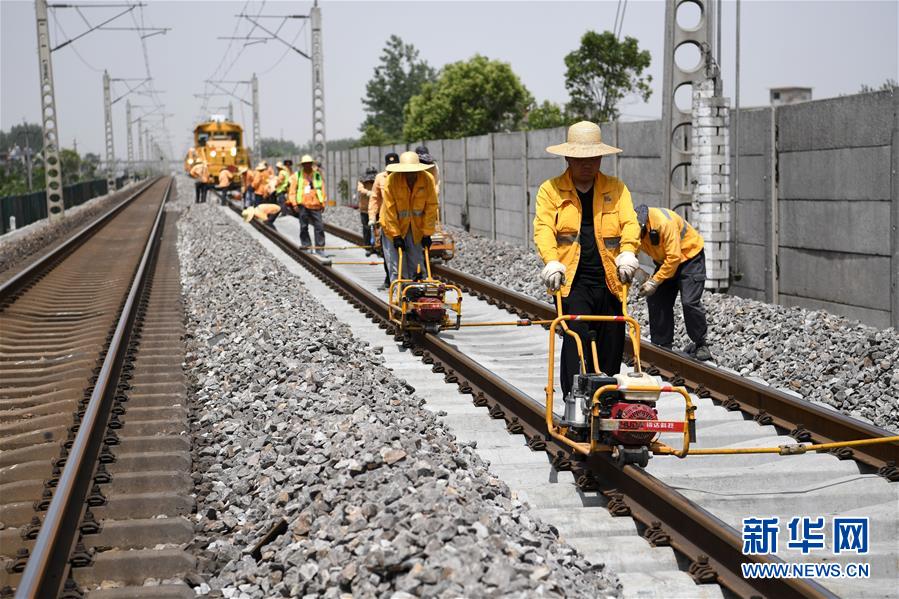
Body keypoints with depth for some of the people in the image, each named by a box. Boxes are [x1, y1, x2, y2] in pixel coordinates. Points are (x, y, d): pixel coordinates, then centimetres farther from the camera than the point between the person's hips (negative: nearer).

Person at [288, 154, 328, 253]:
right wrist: (294, 203, -3)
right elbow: (292, 190, 4)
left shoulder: (318, 175, 6)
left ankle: (319, 248, 2)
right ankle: (306, 246, 17)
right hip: (303, 205, 0)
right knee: (304, 227, 7)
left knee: (319, 227, -3)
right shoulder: (297, 176, 3)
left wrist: (322, 203, 7)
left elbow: (322, 190, 9)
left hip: (316, 205, 0)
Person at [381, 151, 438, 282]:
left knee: (417, 265, 2)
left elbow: (431, 208, -9)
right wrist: (396, 235, -18)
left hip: (416, 227, 2)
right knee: (397, 268, -6)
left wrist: (427, 233, -9)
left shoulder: (428, 180, -14)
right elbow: (390, 210, -17)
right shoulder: (392, 180, -20)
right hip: (394, 226, -2)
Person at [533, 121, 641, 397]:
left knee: (611, 348, 6)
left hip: (609, 280, 3)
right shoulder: (550, 190, 7)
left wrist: (628, 253, -21)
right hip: (572, 280, -3)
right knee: (576, 339, -16)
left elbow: (629, 223, 0)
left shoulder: (616, 189, 13)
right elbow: (543, 228, -6)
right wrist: (552, 262, -23)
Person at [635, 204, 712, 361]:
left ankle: (701, 345, -2)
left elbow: (674, 257, -33)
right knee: (656, 300, -1)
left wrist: (654, 281, -31)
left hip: (690, 256, -7)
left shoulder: (664, 222, -36)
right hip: (665, 261, 7)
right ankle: (661, 346, 8)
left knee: (690, 301, -17)